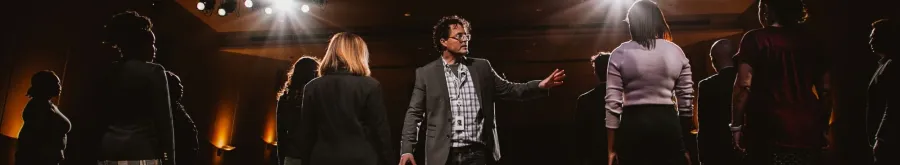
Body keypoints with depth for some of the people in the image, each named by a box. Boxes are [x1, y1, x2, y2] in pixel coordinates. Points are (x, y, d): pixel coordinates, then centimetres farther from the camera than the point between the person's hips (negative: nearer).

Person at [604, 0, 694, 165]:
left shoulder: (620, 54, -1)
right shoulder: (676, 52, 6)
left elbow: (613, 102, -5)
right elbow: (686, 98, 6)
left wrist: (611, 147, 0)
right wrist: (685, 134, 14)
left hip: (633, 123, -1)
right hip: (668, 122, 2)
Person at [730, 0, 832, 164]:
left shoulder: (755, 39, -3)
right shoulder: (809, 39, 12)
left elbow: (743, 85, -13)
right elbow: (825, 88, 12)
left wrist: (736, 125, -8)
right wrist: (823, 126, 20)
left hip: (770, 132, -4)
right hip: (808, 132, 5)